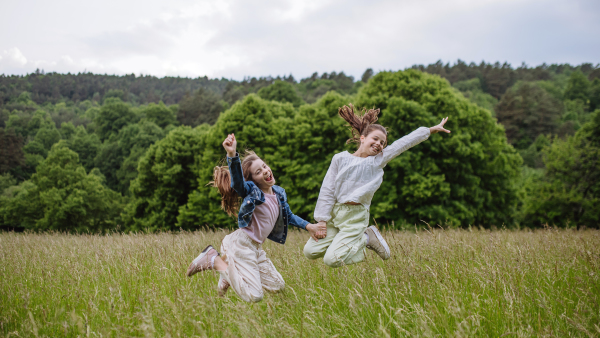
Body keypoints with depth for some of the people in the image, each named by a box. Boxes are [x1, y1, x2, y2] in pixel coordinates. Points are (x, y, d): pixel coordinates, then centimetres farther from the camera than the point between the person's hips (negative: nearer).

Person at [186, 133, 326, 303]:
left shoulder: (279, 193, 8)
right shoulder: (252, 192, -16)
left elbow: (289, 216, 27)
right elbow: (238, 183, -41)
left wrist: (308, 226, 19)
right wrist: (232, 155, -58)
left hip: (256, 248, 9)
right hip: (241, 245, -9)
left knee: (278, 286, 16)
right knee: (253, 297, -17)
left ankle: (231, 268, 22)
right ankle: (214, 260, -2)